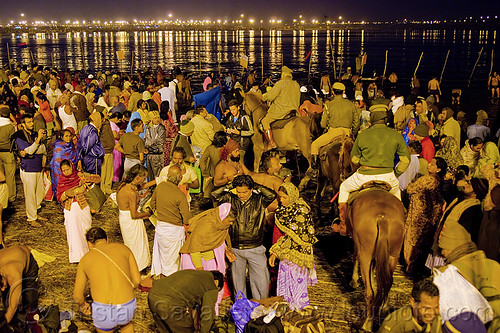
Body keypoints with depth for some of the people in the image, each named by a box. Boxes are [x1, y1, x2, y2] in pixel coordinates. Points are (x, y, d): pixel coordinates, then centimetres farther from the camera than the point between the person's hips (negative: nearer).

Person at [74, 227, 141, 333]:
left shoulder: (85, 259, 8)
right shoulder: (124, 249, 9)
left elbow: (77, 296, 12)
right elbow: (136, 280, 9)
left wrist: (83, 305, 35)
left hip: (104, 311, -1)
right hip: (128, 309, 1)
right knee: (126, 321, 38)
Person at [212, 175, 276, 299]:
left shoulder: (259, 201, -5)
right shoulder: (231, 200, 1)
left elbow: (272, 195, -22)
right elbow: (215, 194, -3)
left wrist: (256, 187, -12)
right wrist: (230, 186, -5)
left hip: (255, 248, -2)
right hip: (235, 248, 2)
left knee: (261, 280, 2)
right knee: (238, 279, 15)